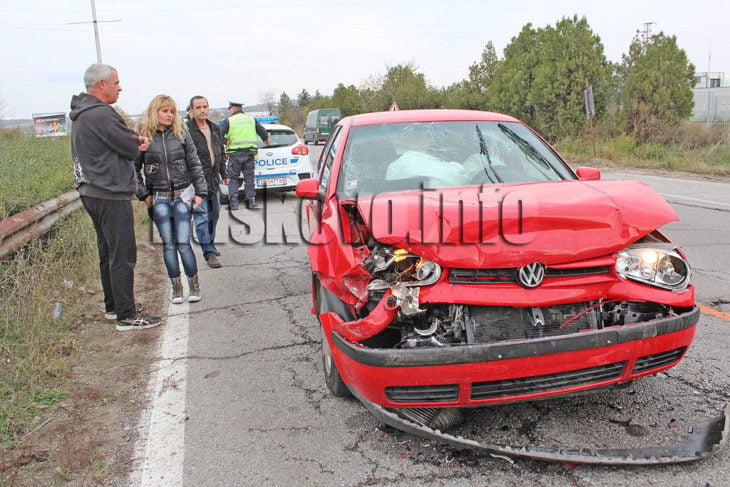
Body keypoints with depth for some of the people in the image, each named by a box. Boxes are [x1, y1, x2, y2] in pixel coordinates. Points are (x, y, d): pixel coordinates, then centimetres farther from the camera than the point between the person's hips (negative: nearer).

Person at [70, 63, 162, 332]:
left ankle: (113, 306, 29)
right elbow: (132, 147, -15)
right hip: (111, 195, -11)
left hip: (91, 193, 11)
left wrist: (132, 141, -1)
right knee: (123, 256, -5)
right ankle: (127, 316, 0)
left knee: (108, 253, 18)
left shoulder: (82, 115, 16)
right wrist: (137, 143, 7)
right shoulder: (101, 114, -18)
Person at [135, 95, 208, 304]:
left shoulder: (182, 133, 3)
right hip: (159, 198, 1)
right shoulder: (143, 136, 0)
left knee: (183, 243, -5)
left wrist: (200, 192, 0)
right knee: (168, 244, 3)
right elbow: (134, 168, 6)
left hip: (182, 195, 0)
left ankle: (194, 285, 8)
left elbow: (194, 165, 5)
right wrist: (143, 194, -1)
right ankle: (176, 287, 14)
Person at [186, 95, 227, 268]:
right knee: (201, 216, -8)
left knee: (214, 213, 16)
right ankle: (209, 253, -9)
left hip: (213, 178, 7)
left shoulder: (215, 128, 14)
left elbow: (221, 152, 22)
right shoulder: (186, 130, -8)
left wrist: (224, 173, 21)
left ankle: (210, 243, 34)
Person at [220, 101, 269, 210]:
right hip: (250, 153, 3)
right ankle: (251, 201, 7)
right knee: (249, 177, 9)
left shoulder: (228, 120, 0)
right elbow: (262, 131, 13)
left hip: (235, 153, -3)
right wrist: (266, 140, 31)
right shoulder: (251, 119, 10)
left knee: (232, 178, 4)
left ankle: (233, 202, -2)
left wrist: (225, 141, 0)